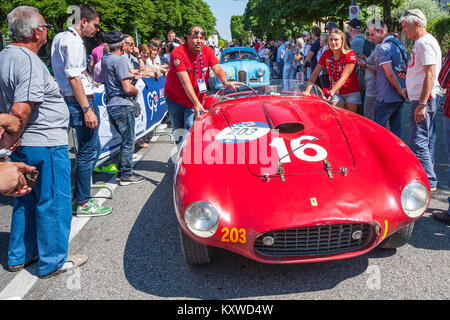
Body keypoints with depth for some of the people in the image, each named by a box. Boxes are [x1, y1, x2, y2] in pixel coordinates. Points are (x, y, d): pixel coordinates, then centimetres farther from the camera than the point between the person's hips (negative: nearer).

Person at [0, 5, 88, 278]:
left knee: (27, 200, 20)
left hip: (23, 146, 10)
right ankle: (53, 261, 17)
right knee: (53, 203, 4)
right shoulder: (30, 62, -20)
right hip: (46, 144, -10)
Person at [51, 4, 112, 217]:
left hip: (70, 99, 10)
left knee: (94, 148, 18)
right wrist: (87, 109, -23)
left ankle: (80, 194, 27)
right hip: (80, 100, -10)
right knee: (88, 152, -3)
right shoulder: (73, 41, -14)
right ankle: (83, 203, 6)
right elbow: (74, 78, -21)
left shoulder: (59, 38, 17)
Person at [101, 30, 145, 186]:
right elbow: (127, 88, -21)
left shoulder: (104, 59, 12)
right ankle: (126, 175, 4)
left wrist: (129, 75, 23)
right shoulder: (121, 60, -15)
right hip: (123, 105, -9)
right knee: (128, 141, -1)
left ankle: (123, 169, 27)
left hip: (111, 104, 9)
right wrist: (136, 91, 0)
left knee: (125, 138, 20)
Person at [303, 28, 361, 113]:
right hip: (335, 93, 2)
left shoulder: (350, 54, -14)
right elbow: (315, 74, -2)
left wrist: (331, 92, -34)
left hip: (351, 93, -2)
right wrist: (307, 90, -16)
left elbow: (343, 78, -22)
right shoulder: (326, 54, -3)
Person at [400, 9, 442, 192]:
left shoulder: (425, 43, -14)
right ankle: (428, 179, 23)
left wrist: (422, 104, -25)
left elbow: (431, 74, -21)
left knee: (418, 142, -9)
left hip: (423, 100, -10)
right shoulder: (421, 42, 18)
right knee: (427, 141, 14)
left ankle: (428, 182, -3)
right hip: (422, 99, 10)